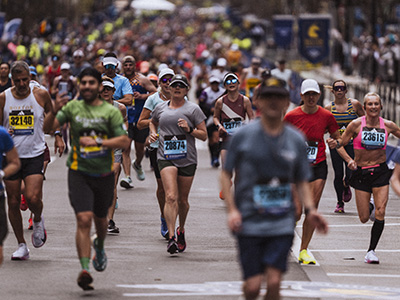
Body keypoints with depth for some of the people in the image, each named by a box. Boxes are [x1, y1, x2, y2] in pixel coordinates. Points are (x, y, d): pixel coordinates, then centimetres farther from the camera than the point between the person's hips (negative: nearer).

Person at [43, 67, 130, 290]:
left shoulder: (111, 111, -4)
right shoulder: (72, 107, 1)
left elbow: (124, 141, -11)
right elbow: (48, 128, -2)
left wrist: (97, 141, -21)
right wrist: (55, 111, -21)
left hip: (104, 174, 1)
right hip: (79, 173, -1)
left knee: (100, 219, 19)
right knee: (84, 219, -16)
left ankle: (100, 248, 53)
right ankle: (84, 270, -20)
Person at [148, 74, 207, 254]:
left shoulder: (193, 109, 3)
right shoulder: (160, 108, 10)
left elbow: (204, 135, 4)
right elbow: (153, 122, 32)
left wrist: (190, 130, -13)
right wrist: (153, 133, 11)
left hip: (187, 159, 0)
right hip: (166, 157, 0)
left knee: (183, 200, 11)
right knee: (170, 197, -17)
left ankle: (181, 230, 37)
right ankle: (171, 238, -24)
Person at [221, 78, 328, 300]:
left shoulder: (296, 140, 6)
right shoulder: (243, 136, -1)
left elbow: (302, 181, 15)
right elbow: (226, 175, 5)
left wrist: (310, 209, -2)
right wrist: (232, 210, -8)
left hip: (282, 224, 2)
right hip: (249, 222, -2)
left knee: (274, 282, -11)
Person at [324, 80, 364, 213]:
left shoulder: (354, 104, 0)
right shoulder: (329, 108, 3)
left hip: (351, 144, -1)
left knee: (351, 174, -9)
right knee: (338, 175, -2)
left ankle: (346, 186, 28)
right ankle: (340, 203, 16)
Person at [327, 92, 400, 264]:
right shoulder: (356, 125, -6)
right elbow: (342, 143, 1)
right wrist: (339, 149, -22)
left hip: (380, 172, 1)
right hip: (361, 173, -1)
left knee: (380, 213, -12)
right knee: (364, 218, 2)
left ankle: (371, 250, -1)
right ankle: (369, 206, 41)